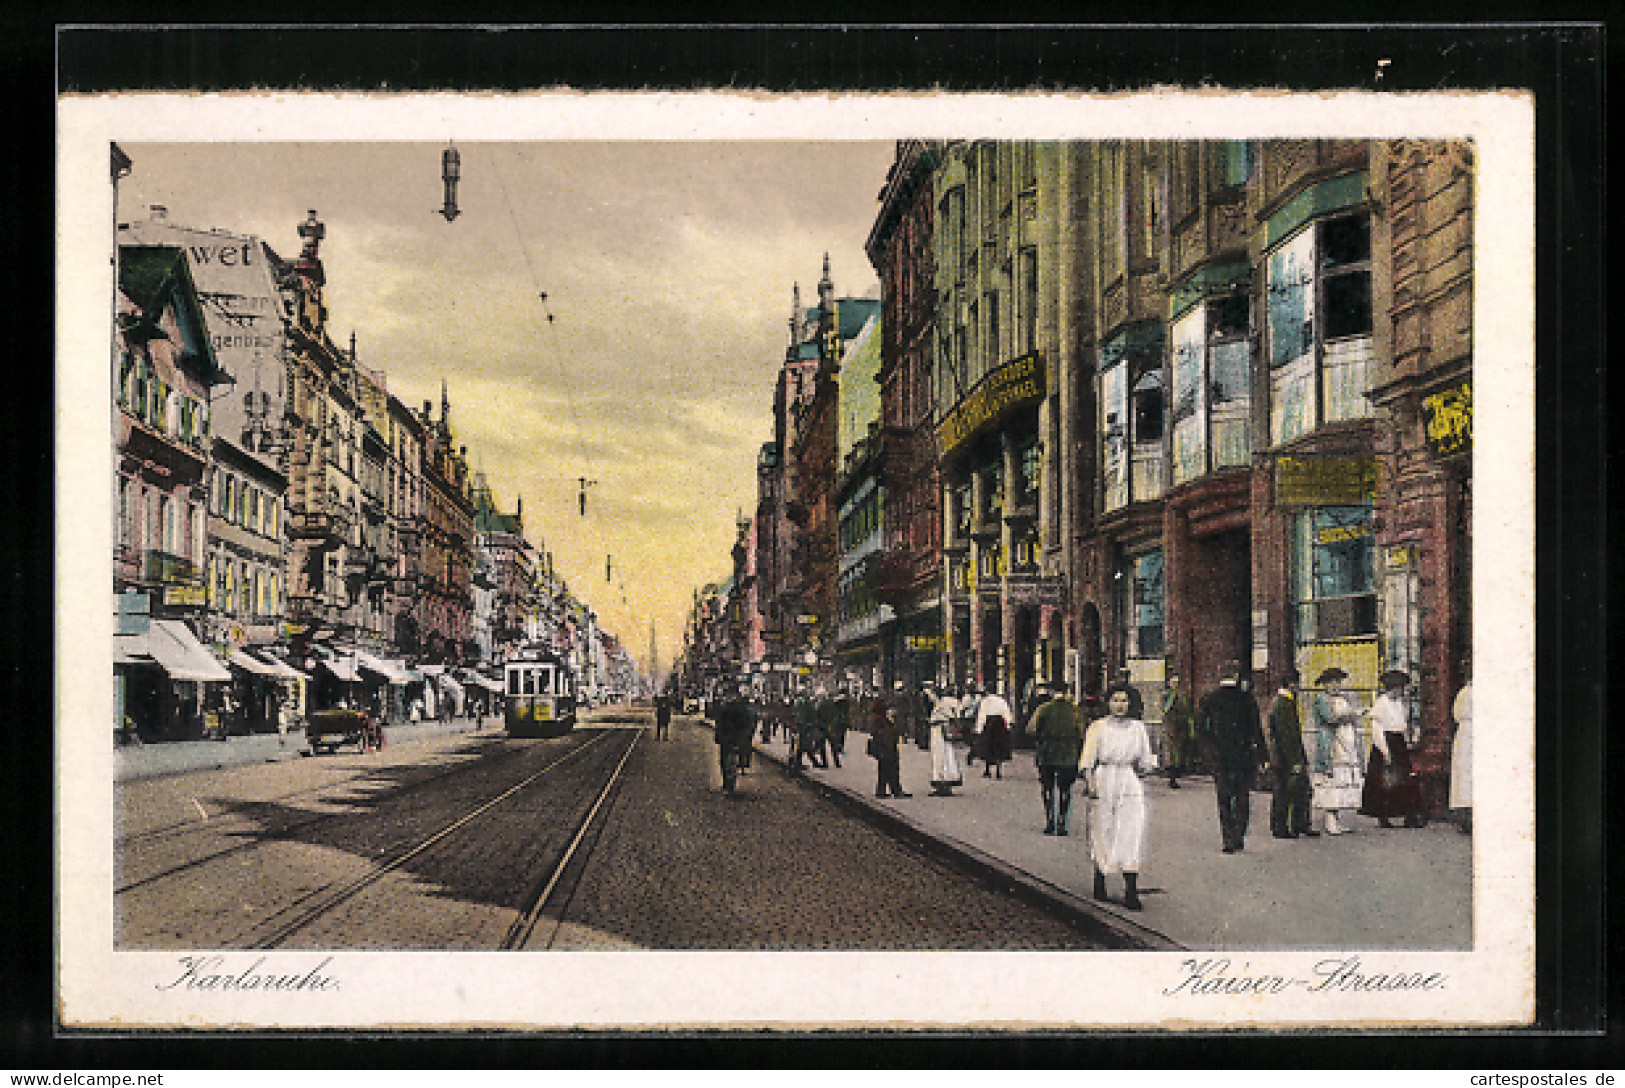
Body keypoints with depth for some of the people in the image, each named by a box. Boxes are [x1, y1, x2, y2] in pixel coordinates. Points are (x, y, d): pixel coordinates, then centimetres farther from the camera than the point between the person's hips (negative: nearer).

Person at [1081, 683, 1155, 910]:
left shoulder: (1138, 728, 11)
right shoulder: (1098, 727, 4)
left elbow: (1146, 761, 20)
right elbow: (1087, 760, 0)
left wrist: (1146, 766, 1)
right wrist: (1089, 783, -12)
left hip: (1131, 785, 1)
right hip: (1104, 783, -1)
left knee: (1132, 835, -9)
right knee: (1102, 835, 4)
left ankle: (1131, 893, -11)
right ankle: (1099, 882, 26)